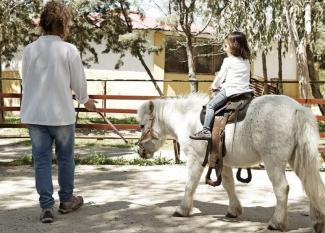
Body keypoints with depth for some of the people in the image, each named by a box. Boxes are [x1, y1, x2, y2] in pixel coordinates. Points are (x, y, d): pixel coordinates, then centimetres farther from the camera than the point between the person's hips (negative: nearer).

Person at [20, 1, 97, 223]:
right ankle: (66, 200, 28)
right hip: (61, 113, -3)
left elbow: (26, 80, 6)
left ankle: (47, 207, 3)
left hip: (34, 114, 3)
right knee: (65, 158, 15)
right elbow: (79, 81, -4)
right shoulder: (69, 50, -11)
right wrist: (86, 100, 16)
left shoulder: (29, 49, -2)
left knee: (41, 159, 7)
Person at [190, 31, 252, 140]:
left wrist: (214, 85, 24)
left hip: (230, 90, -8)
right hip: (245, 89, 8)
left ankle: (206, 130, -12)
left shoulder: (228, 61, -4)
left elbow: (220, 76, 5)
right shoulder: (246, 61, 16)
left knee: (211, 105, -2)